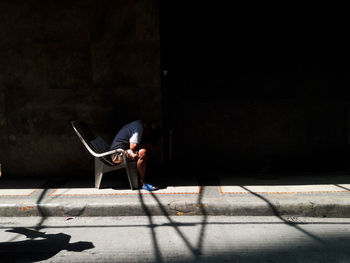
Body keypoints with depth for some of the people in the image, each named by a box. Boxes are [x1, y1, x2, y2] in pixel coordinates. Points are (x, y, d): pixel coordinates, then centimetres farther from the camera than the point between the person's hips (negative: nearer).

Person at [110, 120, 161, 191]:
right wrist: (146, 145, -12)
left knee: (148, 149, 10)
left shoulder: (140, 123, 8)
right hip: (118, 154, -10)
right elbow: (133, 146, -27)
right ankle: (143, 183, -17)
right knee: (143, 153, -27)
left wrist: (148, 145, 0)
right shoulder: (138, 128, -21)